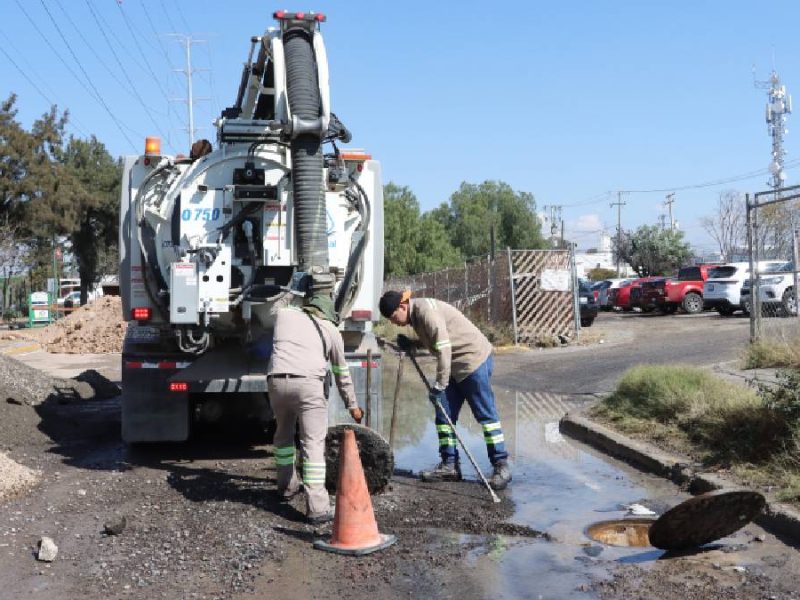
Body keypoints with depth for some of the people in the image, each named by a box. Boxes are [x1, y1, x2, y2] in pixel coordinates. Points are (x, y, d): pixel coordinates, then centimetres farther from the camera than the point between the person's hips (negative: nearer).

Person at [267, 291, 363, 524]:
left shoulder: (283, 314, 22)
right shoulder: (331, 330, 18)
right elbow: (342, 373, 26)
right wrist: (352, 405, 37)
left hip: (277, 380, 3)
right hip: (309, 383, -2)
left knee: (284, 433, 24)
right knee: (313, 443, -1)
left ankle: (287, 485, 38)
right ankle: (317, 507, -7)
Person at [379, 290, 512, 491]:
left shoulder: (426, 311, -21)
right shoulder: (416, 314, 10)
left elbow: (444, 349, -25)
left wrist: (439, 385, -21)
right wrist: (411, 344, 1)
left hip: (474, 359, -10)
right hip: (454, 365, 10)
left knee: (485, 414, -7)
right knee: (444, 415, 6)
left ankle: (501, 466, -2)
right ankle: (450, 465, 11)